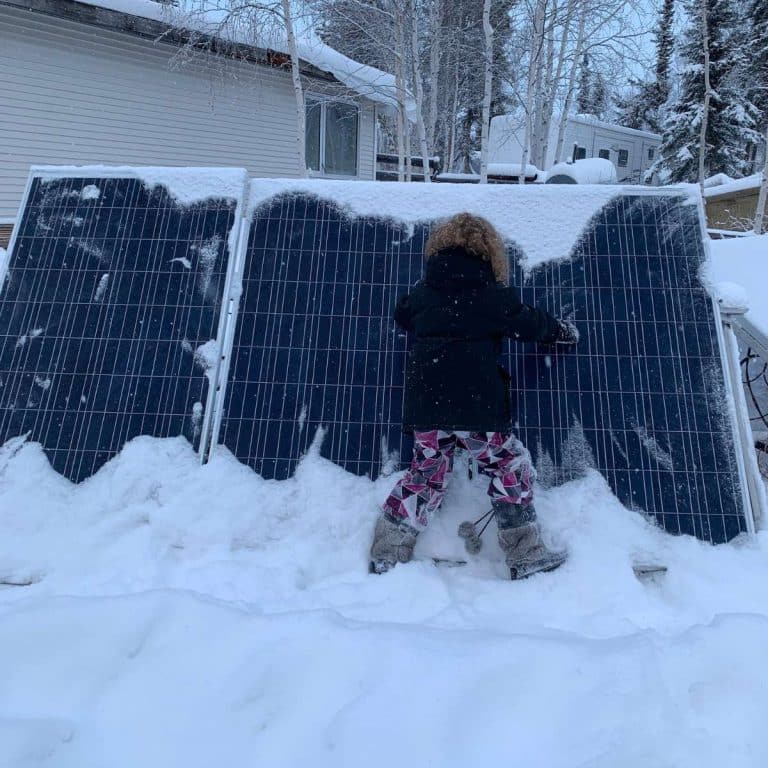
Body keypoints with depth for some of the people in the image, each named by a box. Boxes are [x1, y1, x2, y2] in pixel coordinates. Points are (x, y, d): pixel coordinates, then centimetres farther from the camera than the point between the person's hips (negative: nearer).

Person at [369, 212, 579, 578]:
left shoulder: (421, 291, 11)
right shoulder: (491, 294, -1)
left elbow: (402, 316, 29)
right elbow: (529, 323, 11)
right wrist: (562, 330, 31)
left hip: (424, 404, 5)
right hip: (474, 404, -5)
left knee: (426, 474, 17)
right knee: (511, 467, 10)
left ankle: (386, 555, 19)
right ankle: (526, 555, 13)